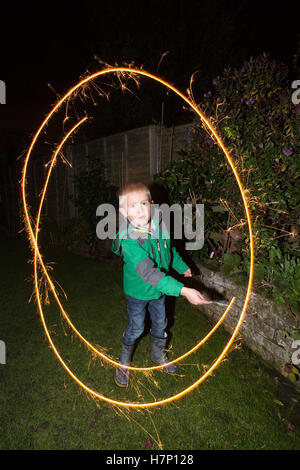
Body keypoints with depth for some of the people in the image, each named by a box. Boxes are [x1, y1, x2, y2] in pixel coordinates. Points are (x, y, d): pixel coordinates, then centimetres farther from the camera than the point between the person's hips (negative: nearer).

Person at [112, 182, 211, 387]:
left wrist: (183, 268, 18)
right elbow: (148, 272, -43)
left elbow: (170, 249, 7)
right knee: (136, 328, 13)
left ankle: (158, 353, 52)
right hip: (138, 292, -5)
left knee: (160, 323, 22)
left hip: (160, 289, 5)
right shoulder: (128, 240, -33)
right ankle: (124, 362, 43)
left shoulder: (159, 226, -14)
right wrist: (183, 290, -50)